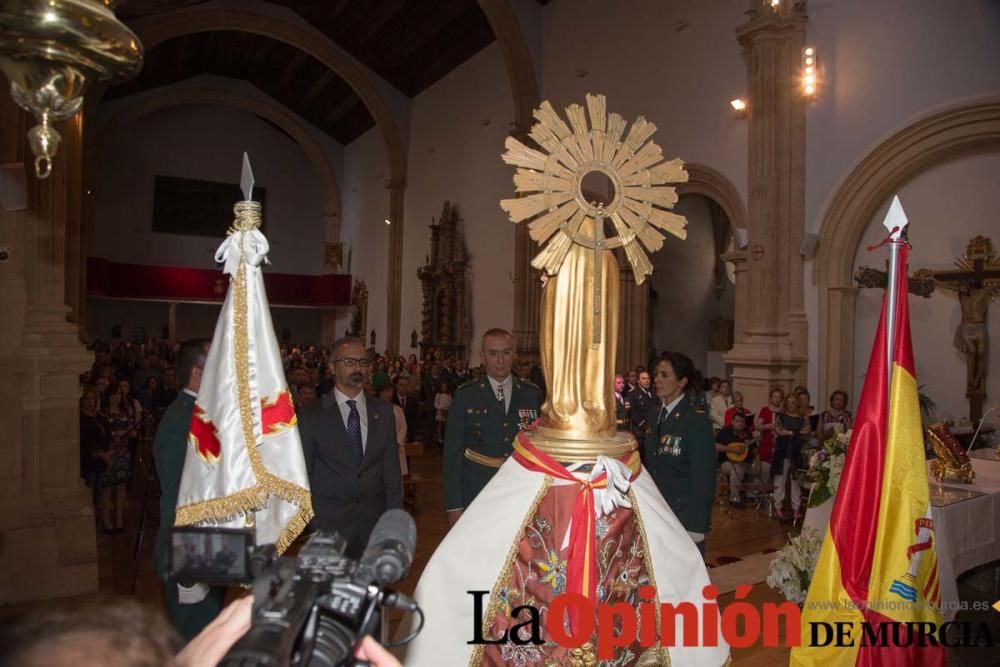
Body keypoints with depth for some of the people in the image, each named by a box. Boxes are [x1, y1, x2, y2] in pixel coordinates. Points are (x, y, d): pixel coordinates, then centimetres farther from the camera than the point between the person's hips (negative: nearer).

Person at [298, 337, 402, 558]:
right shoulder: (311, 415, -2)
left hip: (376, 522, 2)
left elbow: (392, 467, 7)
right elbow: (303, 471, 3)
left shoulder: (384, 411, 6)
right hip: (329, 523, -2)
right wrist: (305, 520, 0)